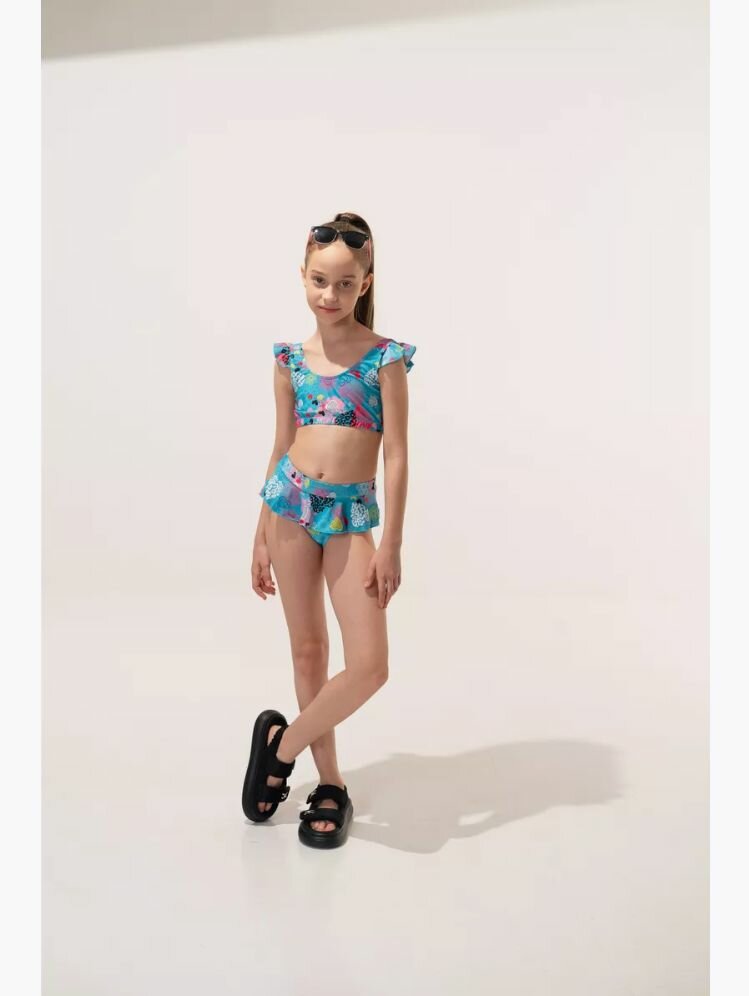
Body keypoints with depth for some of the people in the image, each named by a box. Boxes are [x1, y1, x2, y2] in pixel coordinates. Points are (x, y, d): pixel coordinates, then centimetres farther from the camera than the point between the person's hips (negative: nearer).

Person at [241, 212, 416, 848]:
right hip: (290, 503, 3)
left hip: (351, 513, -2)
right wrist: (261, 536, 13)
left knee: (370, 665, -9)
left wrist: (391, 544, -9)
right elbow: (281, 448, 13)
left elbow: (396, 456, -5)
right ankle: (330, 785, 25)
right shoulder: (291, 359, 7)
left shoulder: (384, 358, -3)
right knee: (308, 649, 10)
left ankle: (282, 745, 17)